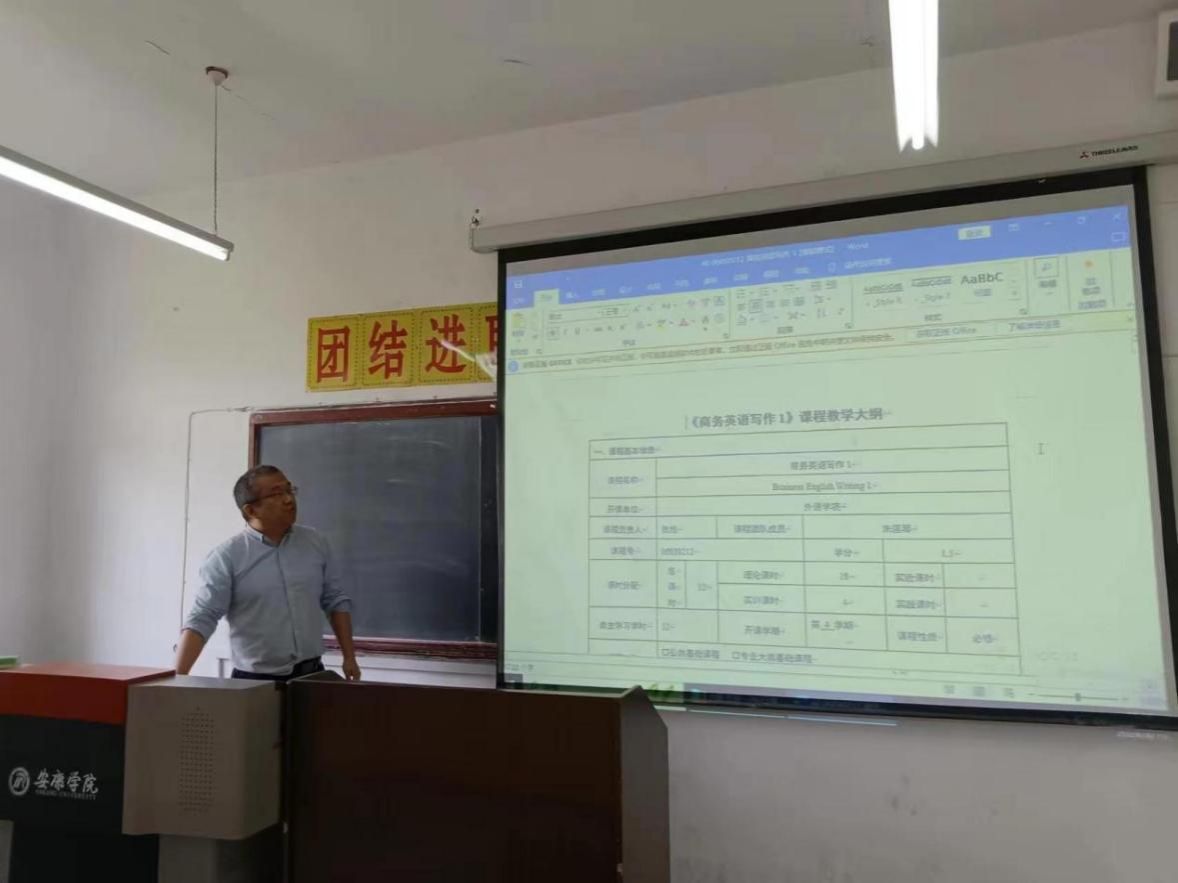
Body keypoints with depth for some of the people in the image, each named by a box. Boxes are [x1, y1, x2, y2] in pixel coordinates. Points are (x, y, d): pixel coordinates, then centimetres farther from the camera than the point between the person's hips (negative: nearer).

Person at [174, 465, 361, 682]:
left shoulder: (316, 543, 3)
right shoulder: (226, 557, -9)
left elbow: (336, 601, 8)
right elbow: (201, 619, -12)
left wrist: (349, 657, 4)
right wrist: (178, 679, -20)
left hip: (311, 675, 3)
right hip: (255, 681, -3)